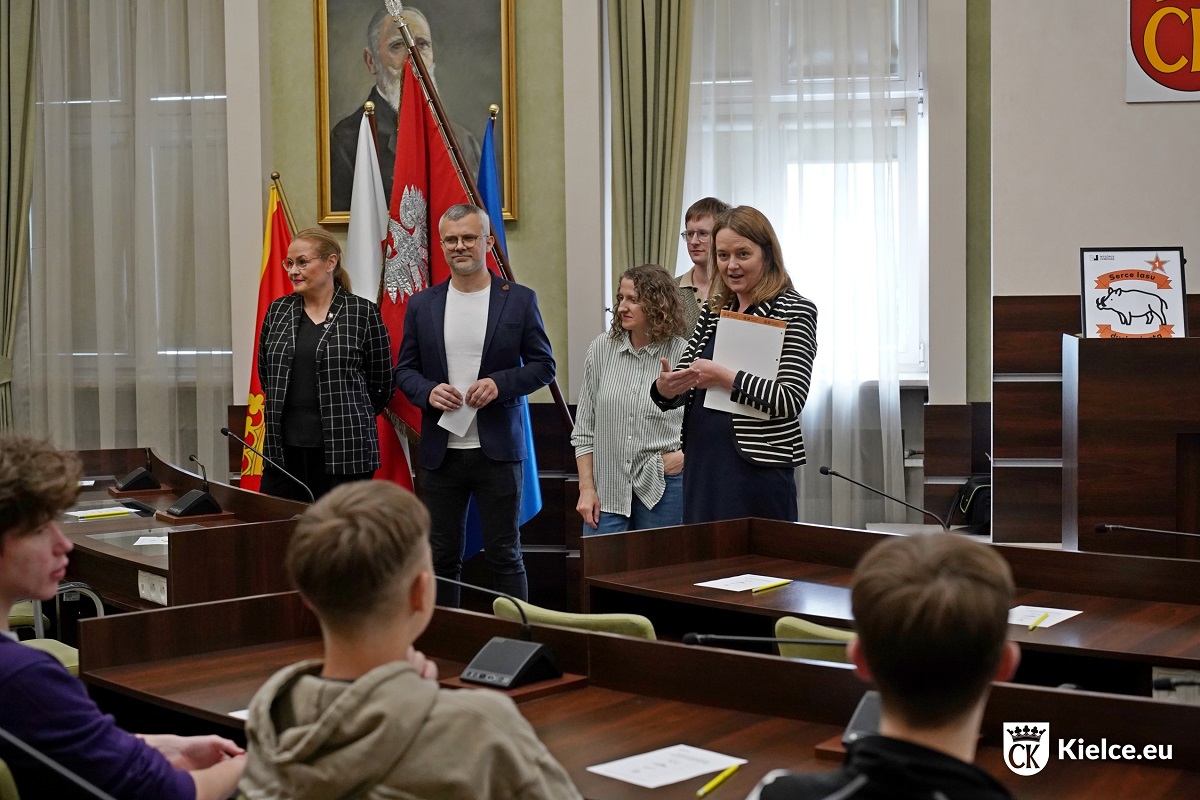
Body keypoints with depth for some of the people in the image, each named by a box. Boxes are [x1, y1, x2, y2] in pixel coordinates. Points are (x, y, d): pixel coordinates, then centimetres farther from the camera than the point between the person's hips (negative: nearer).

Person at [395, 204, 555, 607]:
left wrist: (500, 383, -15)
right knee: (442, 555, 9)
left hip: (498, 449, -2)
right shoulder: (422, 304, 7)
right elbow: (404, 369, 11)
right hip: (441, 452, 3)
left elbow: (543, 365, 2)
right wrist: (428, 391, -11)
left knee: (504, 554, 3)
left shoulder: (519, 300, 1)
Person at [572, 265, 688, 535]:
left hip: (662, 488, -2)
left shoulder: (683, 355, -5)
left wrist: (686, 454, -8)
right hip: (607, 489, 2)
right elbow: (584, 427, 6)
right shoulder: (602, 348, 2)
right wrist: (586, 487, 2)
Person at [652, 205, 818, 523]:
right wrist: (665, 388, -10)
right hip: (701, 465, 6)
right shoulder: (713, 312, 13)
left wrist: (724, 378, -21)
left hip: (757, 470, -6)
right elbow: (683, 387, 13)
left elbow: (790, 399, -16)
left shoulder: (794, 312, -6)